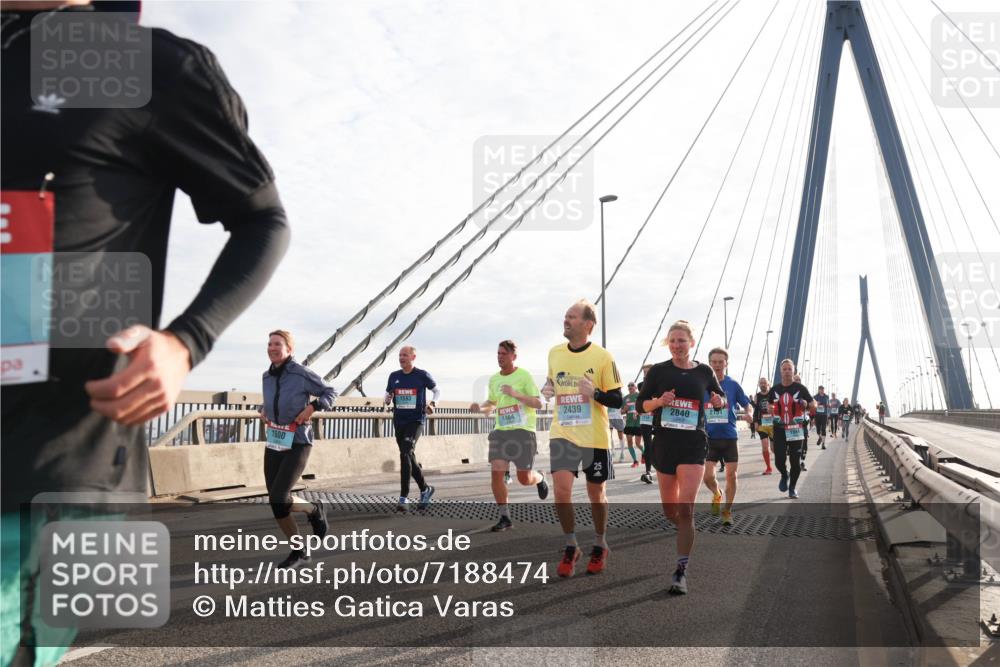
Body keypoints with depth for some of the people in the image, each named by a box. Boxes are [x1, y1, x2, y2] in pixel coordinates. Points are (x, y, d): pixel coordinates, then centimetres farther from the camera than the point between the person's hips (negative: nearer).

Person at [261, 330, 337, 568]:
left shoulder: (302, 373, -11)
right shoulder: (267, 376, 7)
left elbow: (330, 392, -1)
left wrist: (312, 408, -16)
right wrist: (263, 410, 8)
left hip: (297, 444, -6)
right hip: (273, 444, 6)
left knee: (278, 500, -17)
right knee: (277, 505, 5)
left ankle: (313, 509, 14)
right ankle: (298, 553, 22)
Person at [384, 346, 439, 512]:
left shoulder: (422, 375, -2)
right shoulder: (394, 376, 8)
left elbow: (436, 391, 9)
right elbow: (388, 394, 19)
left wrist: (432, 404, -9)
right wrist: (387, 399, -4)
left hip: (416, 421, -5)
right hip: (399, 421, 5)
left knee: (406, 453, -22)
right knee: (409, 458, 12)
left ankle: (404, 498, -21)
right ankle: (425, 489, 33)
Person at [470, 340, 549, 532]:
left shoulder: (524, 376, -6)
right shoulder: (494, 379, 11)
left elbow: (538, 404, -11)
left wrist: (515, 394, -23)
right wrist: (480, 408, 5)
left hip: (523, 431, -4)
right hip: (501, 431, 5)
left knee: (524, 478, -1)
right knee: (496, 473, -9)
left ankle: (539, 478, 37)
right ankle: (505, 517, 3)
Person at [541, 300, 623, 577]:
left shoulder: (603, 357, -8)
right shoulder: (554, 353, 4)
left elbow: (618, 400, -6)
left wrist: (595, 393, -24)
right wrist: (548, 388, -1)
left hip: (594, 437, -2)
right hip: (562, 433, 2)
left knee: (596, 494, 11)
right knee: (561, 491, -12)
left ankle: (600, 546, 34)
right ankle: (570, 547, 9)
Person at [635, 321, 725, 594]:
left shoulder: (704, 372, 3)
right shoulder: (658, 371, 1)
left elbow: (720, 398, 19)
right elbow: (641, 404, 5)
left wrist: (719, 401, -5)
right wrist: (659, 401, -15)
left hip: (694, 443, -2)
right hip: (664, 443, 2)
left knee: (685, 508, -14)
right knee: (669, 509, 11)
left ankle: (681, 571, -9)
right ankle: (685, 537, 45)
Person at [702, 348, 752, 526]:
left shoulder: (733, 385, -1)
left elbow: (747, 405, 4)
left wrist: (749, 414, -18)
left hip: (729, 437, 0)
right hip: (709, 438, 0)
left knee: (731, 476, 2)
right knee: (708, 476, -7)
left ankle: (727, 511, 22)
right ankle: (717, 494, 28)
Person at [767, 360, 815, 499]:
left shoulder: (800, 388, -1)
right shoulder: (775, 389, 7)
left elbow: (814, 403, -1)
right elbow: (769, 405, 24)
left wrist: (807, 404, -21)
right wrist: (770, 409, 5)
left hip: (796, 430, -1)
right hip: (779, 430, 1)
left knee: (796, 461, 2)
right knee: (779, 460, -6)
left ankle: (792, 487, 21)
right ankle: (784, 475, 28)